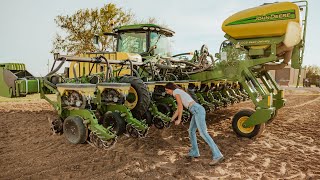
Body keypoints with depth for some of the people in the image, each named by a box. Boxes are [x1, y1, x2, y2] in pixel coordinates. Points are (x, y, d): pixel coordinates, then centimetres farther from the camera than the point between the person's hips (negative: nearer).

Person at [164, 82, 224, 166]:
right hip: (197, 111, 10)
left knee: (203, 133, -12)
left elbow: (180, 106, -8)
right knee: (191, 131, 18)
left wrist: (179, 120, -1)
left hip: (198, 110, -10)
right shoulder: (180, 93, 28)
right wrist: (171, 119, 36)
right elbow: (179, 108, 33)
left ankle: (217, 155, -12)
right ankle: (194, 152, 27)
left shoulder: (175, 92, -1)